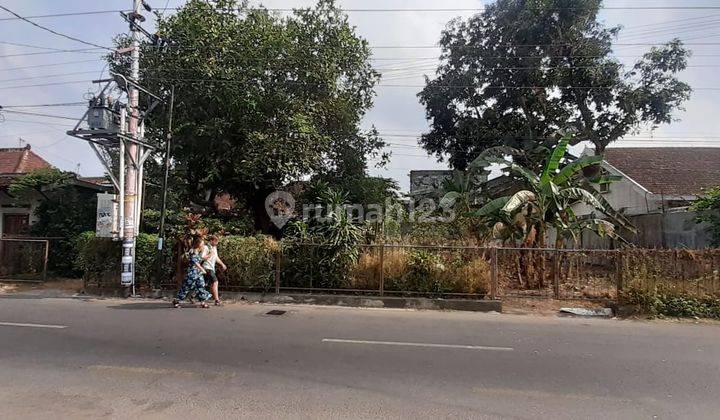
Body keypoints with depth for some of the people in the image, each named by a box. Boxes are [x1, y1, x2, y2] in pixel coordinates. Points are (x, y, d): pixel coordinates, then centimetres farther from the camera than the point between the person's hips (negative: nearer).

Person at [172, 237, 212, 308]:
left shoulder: (200, 252, 11)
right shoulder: (193, 252, -14)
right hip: (192, 272, -8)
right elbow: (195, 262, -21)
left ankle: (202, 302, 5)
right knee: (187, 286, -1)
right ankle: (176, 300, 13)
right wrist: (202, 269, -21)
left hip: (198, 272, 8)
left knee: (201, 286, 3)